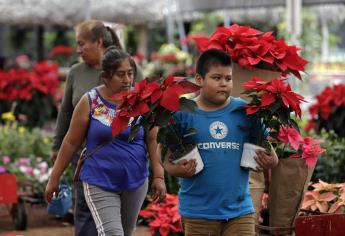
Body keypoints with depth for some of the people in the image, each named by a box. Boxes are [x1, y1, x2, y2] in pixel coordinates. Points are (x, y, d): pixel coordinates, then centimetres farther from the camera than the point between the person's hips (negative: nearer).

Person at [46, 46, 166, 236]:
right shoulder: (89, 102, -6)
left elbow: (152, 140, 4)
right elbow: (71, 142, -1)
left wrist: (158, 176, -2)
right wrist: (54, 178, 3)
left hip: (135, 182, 3)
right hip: (100, 184, -3)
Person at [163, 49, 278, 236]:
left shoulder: (245, 111, 1)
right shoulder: (183, 114, -2)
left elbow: (263, 148, 10)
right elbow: (167, 155, 3)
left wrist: (270, 162, -10)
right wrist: (174, 169, -18)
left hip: (239, 211, 1)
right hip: (198, 212, 0)